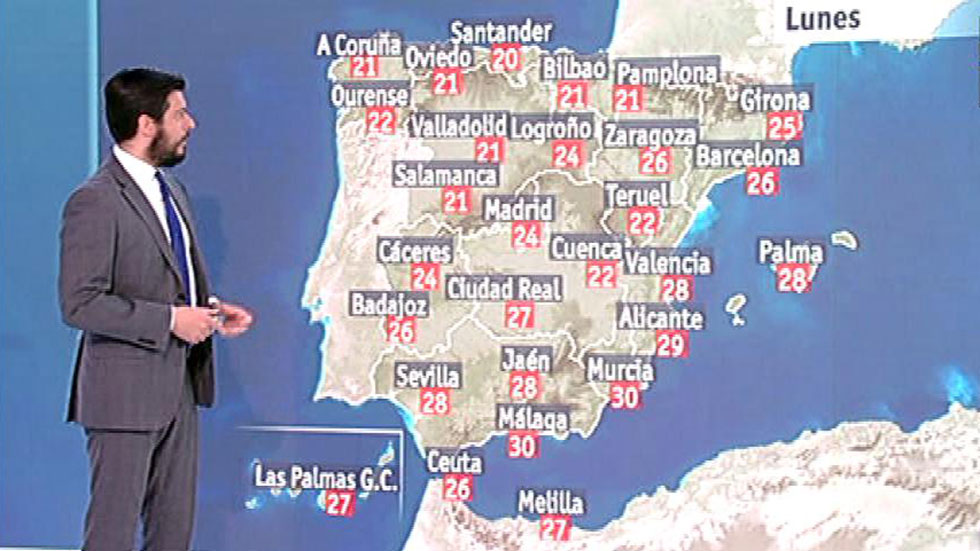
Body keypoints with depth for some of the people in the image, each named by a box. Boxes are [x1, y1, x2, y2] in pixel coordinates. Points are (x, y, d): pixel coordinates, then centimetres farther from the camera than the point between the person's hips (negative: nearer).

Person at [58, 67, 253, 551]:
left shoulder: (171, 189, 12)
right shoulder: (95, 202, -17)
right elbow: (80, 304, -22)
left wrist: (209, 308, 3)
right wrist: (170, 320, -21)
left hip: (179, 383, 9)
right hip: (126, 393, -8)